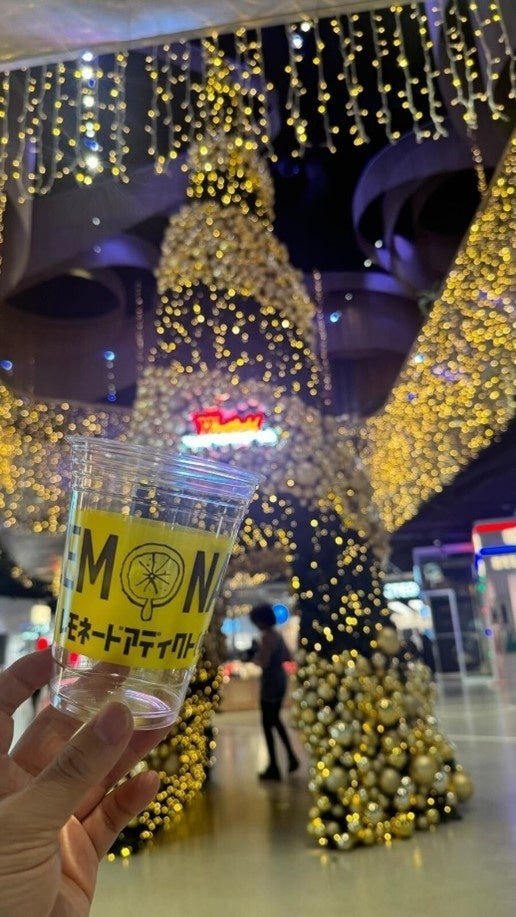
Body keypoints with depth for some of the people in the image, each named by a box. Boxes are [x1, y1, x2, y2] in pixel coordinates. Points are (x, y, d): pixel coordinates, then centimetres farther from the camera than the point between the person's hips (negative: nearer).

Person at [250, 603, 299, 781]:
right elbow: (287, 657, 16)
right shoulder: (277, 635, 8)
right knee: (275, 720, 23)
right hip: (280, 679, 9)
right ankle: (291, 757, 27)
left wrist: (254, 658, -7)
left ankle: (273, 768, 11)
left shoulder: (267, 637, -19)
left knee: (267, 724, 3)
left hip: (271, 682, -9)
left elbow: (263, 663, -25)